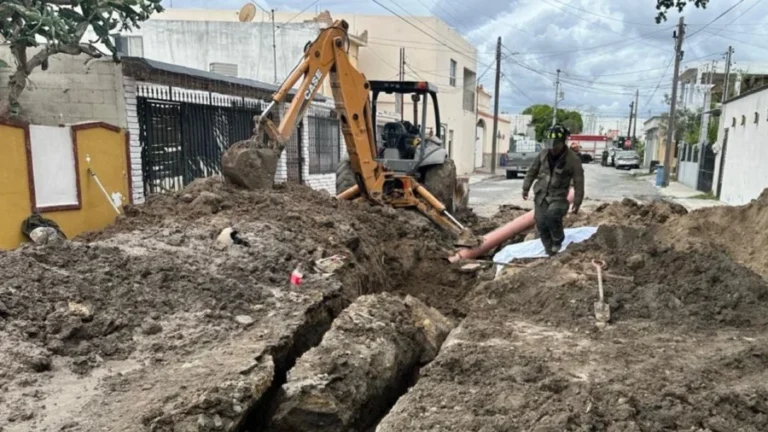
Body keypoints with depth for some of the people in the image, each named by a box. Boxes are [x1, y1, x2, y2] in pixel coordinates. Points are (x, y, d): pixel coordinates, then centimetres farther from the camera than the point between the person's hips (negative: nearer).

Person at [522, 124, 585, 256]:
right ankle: (550, 250, 19)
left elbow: (578, 182, -8)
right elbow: (532, 171, 10)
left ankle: (558, 241, 0)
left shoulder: (573, 159, -13)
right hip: (540, 194, 4)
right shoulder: (544, 154, -2)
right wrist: (526, 188, 11)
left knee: (552, 217, -28)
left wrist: (577, 202, -8)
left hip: (558, 196, -4)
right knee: (541, 223, 2)